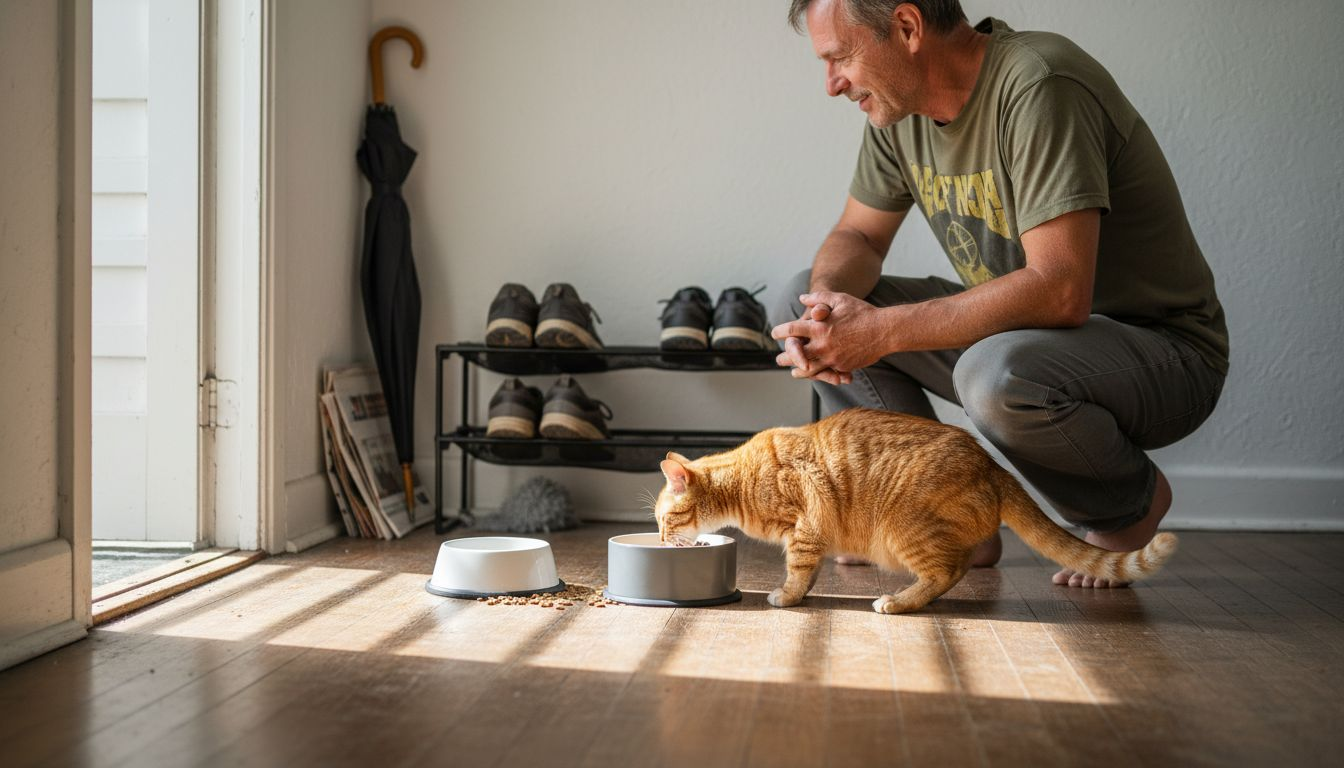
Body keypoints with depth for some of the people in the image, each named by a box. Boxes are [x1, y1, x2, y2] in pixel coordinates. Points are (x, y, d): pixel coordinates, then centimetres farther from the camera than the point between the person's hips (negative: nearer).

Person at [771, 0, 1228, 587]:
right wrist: (826, 302, -15)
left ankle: (1132, 502, -5)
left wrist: (881, 331, -32)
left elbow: (1059, 290, -34)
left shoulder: (1039, 87, -26)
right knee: (803, 302, -1)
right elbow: (857, 236, 9)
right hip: (1017, 329, 8)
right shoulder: (900, 105, -1)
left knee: (998, 376, -40)